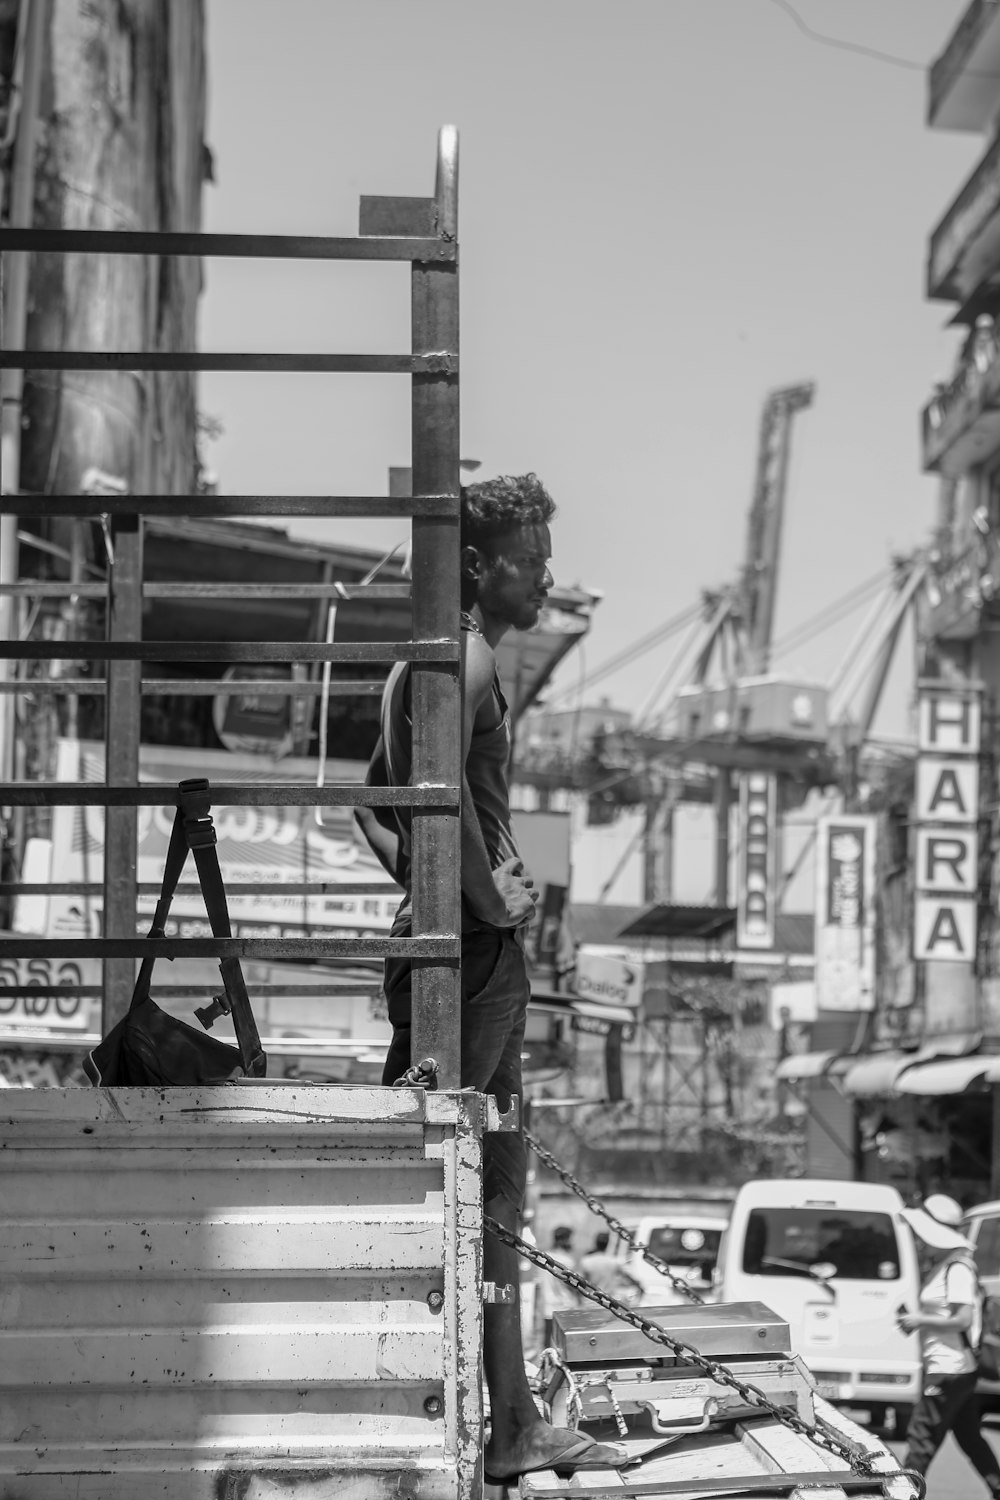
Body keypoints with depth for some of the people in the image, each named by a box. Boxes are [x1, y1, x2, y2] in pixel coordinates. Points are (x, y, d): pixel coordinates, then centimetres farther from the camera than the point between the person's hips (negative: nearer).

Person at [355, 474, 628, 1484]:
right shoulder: (464, 660, -12)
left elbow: (373, 807, 25)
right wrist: (489, 897, -19)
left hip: (480, 954, 11)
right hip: (469, 949, -11)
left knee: (494, 1192, 12)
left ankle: (513, 1427, 17)